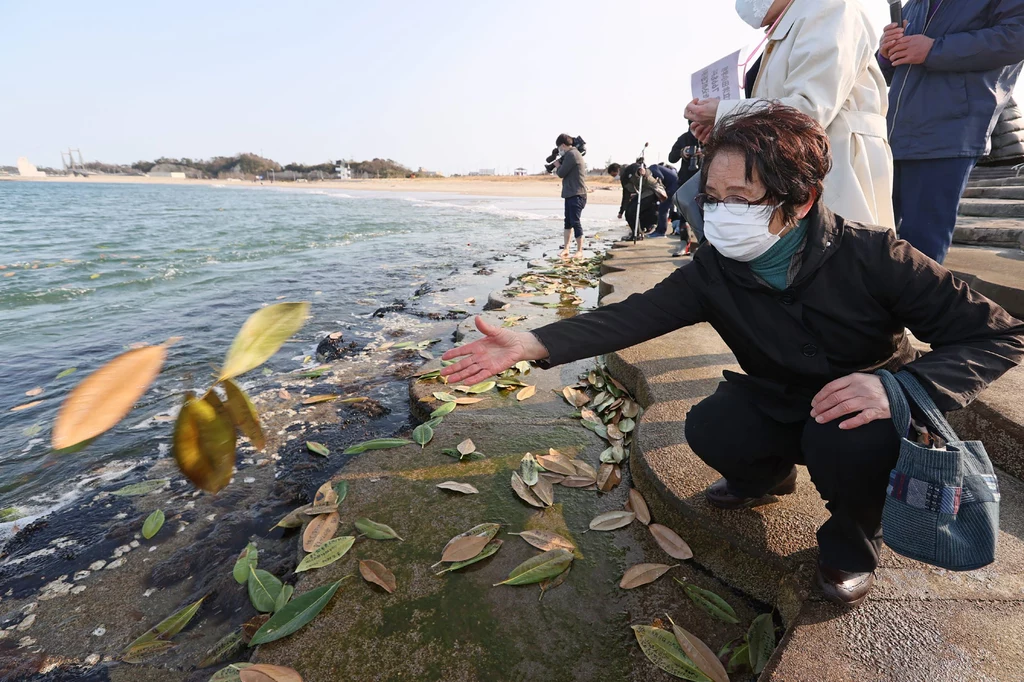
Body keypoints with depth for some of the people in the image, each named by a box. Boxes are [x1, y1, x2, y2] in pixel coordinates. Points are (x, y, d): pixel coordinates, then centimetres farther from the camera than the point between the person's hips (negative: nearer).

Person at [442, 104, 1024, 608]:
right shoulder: (714, 271, -18)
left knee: (847, 442, -34)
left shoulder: (872, 256, -26)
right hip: (781, 402, 3)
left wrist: (899, 386, -40)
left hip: (871, 410, -2)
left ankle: (853, 542, 2)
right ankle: (767, 473, 15)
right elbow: (636, 315, -25)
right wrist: (531, 345, -37)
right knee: (710, 430, -23)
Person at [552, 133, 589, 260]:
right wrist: (559, 167, 4)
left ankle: (580, 251, -3)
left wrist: (557, 166, 5)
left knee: (575, 222, -8)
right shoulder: (573, 153, 18)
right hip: (571, 193, 11)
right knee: (568, 221, 12)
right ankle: (565, 249, 17)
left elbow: (561, 173, -13)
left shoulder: (571, 154, -14)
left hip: (576, 194, -11)